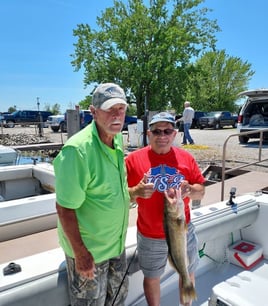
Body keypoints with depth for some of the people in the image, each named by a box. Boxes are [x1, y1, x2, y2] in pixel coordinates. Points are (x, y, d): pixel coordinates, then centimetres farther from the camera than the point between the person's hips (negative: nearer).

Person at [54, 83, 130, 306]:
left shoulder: (118, 139, -5)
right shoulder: (78, 150, -29)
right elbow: (65, 209, -24)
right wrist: (80, 253, -19)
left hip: (117, 242, 7)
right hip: (88, 249, -7)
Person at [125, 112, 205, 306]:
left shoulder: (186, 158, -5)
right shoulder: (134, 159, -11)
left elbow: (201, 192, 1)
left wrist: (190, 190, -21)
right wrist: (136, 191, -27)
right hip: (150, 235, -2)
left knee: (187, 274, 22)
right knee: (151, 277, 19)